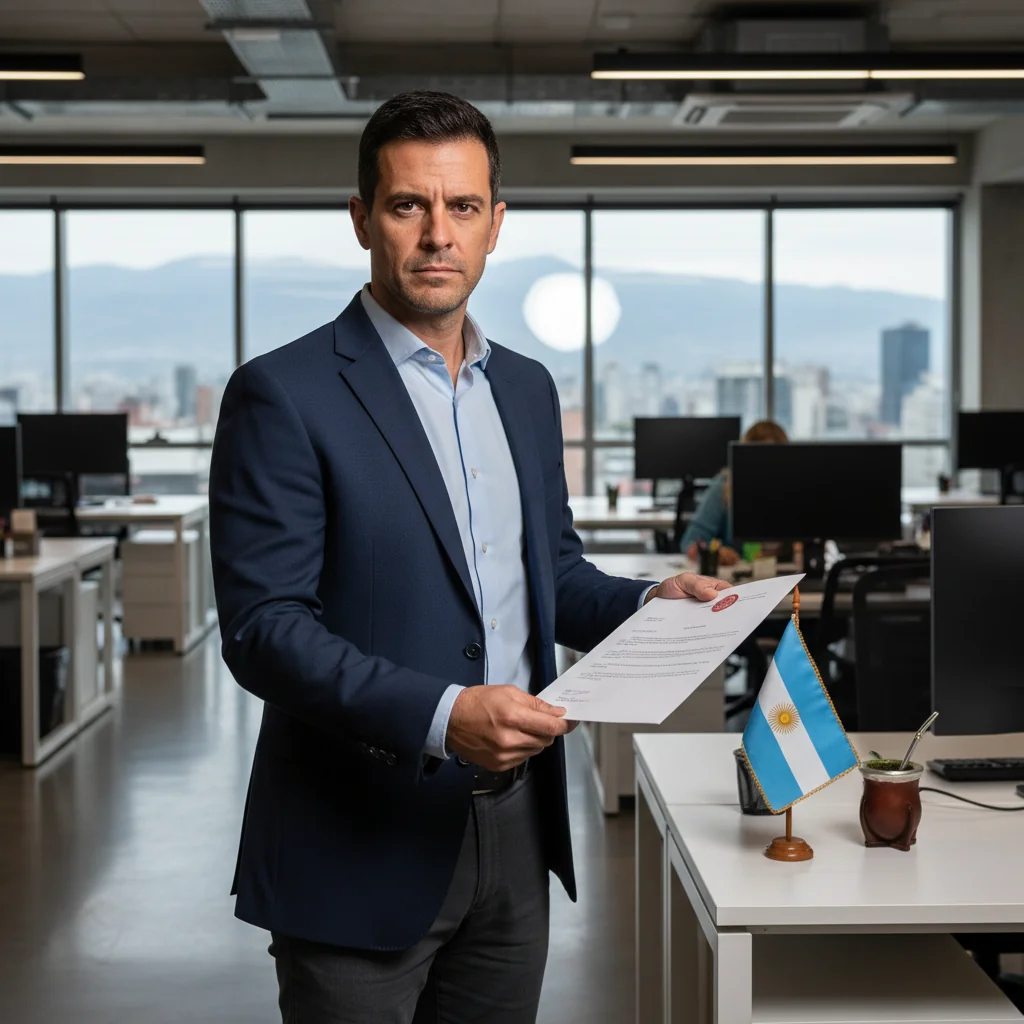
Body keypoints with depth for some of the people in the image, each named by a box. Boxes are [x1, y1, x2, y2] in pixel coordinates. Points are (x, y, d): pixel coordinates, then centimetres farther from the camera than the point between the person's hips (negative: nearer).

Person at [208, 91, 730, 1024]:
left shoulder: (526, 388, 11)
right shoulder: (284, 394, -11)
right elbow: (262, 627, -17)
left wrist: (645, 602, -2)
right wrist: (442, 717, -28)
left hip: (515, 831, 6)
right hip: (362, 843, -6)